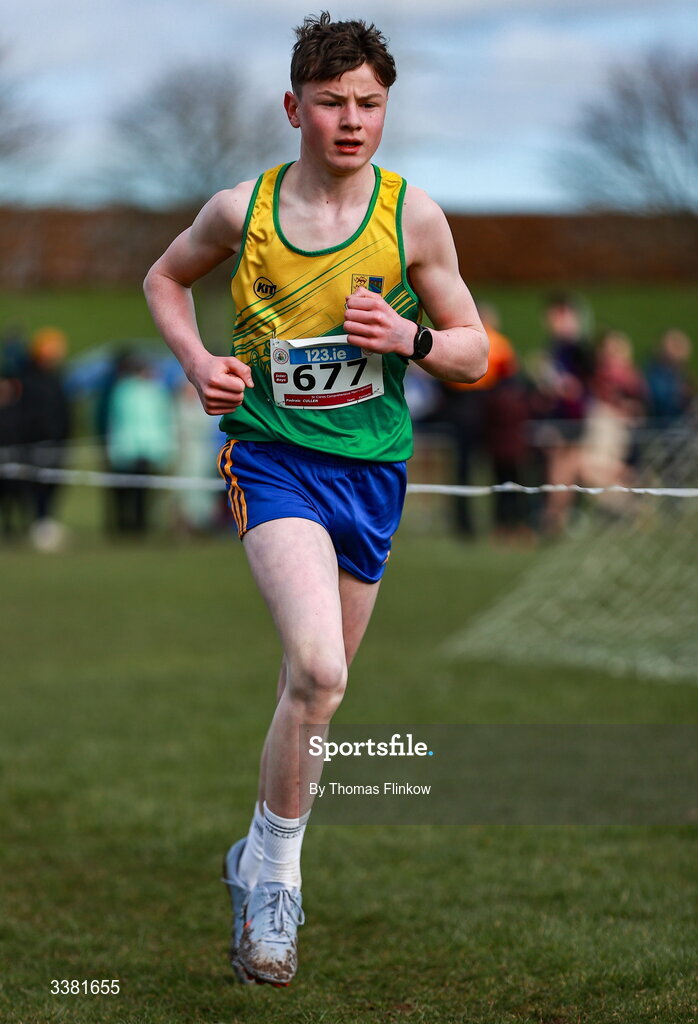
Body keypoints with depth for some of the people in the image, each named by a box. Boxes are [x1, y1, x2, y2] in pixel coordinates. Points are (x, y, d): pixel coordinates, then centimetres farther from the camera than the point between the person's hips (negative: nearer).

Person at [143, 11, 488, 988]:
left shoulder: (414, 216, -3)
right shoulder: (242, 209, -4)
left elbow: (475, 352, 4)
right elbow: (165, 276, 17)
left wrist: (410, 338, -17)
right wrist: (196, 361, -1)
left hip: (371, 467, 3)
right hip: (273, 456, -2)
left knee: (316, 684, 13)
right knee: (317, 670, -23)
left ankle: (263, 857, 35)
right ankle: (275, 873, -6)